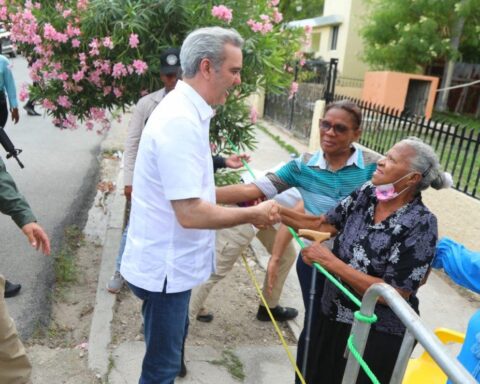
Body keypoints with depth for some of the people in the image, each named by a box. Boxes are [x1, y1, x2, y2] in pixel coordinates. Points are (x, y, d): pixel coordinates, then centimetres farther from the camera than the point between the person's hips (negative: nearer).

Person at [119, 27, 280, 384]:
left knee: (172, 340, 28)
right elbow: (190, 214, -29)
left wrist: (240, 196, 11)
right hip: (164, 265, -10)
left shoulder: (185, 111, 6)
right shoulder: (180, 121, -26)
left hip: (170, 258, 10)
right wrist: (252, 214, -17)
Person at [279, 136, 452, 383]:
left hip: (376, 337, -5)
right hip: (332, 318, 6)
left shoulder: (420, 224, -23)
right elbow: (323, 224, -1)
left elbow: (395, 294, -25)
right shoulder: (367, 194, -6)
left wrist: (331, 262, -28)